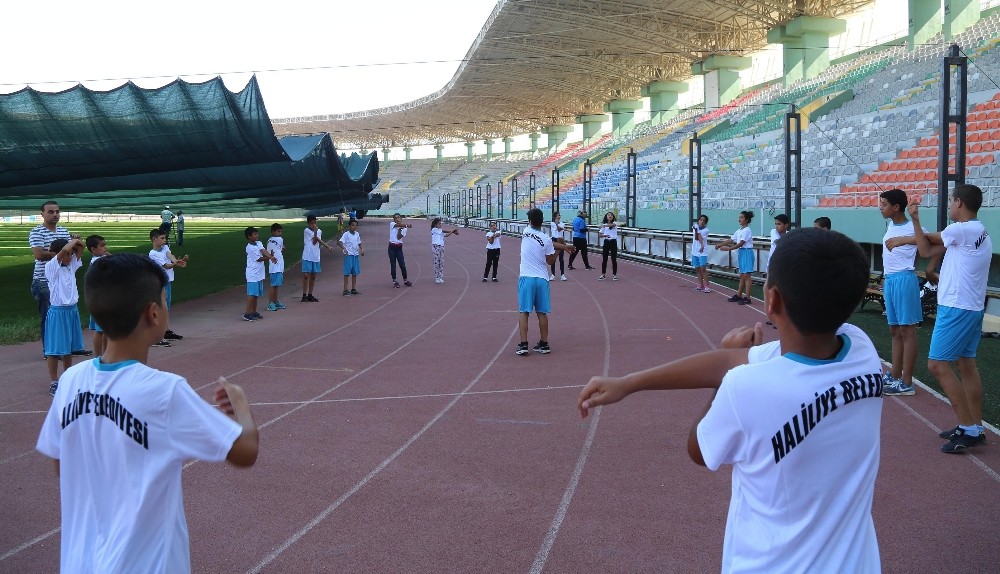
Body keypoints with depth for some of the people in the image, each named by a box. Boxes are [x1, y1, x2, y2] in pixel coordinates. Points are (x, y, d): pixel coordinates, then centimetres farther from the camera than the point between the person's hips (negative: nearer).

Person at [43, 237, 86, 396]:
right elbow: (65, 249, -26)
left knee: (69, 347, 16)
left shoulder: (71, 265, 7)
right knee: (55, 349, -1)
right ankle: (54, 383, 5)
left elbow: (80, 249, 9)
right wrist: (74, 241, -10)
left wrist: (78, 242, -9)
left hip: (72, 310, 7)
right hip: (58, 312, -7)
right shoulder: (51, 267, -12)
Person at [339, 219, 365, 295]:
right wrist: (344, 249, -34)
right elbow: (339, 242, -20)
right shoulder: (346, 234, -9)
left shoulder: (357, 234, 10)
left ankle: (353, 289, 18)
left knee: (355, 273, 10)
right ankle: (345, 290, 0)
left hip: (356, 255, 6)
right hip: (349, 255, -6)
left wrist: (362, 249, 3)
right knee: (347, 273, -4)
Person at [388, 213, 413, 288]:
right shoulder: (392, 224, 3)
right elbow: (398, 224, -18)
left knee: (402, 265, -1)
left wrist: (400, 229, -13)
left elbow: (399, 237, -8)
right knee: (393, 265, 2)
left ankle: (405, 280, 12)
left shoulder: (404, 228, 5)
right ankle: (394, 281, 8)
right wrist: (406, 225, -29)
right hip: (392, 247, -1)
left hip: (399, 247, 1)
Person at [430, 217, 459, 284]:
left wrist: (452, 232, -10)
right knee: (436, 262, -3)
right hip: (436, 247, -7)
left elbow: (446, 235, 4)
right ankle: (436, 278, 3)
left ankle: (440, 277, 10)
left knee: (442, 262, 5)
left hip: (441, 247, 7)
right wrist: (452, 231, -3)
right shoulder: (434, 230, -5)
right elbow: (444, 231, -8)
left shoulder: (440, 231, 16)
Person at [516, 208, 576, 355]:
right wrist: (562, 248, 17)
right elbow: (550, 261, 4)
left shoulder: (526, 232, -1)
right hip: (542, 279, 1)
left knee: (523, 312, 1)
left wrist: (563, 246, 13)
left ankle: (523, 345, -6)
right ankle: (544, 344, 15)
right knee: (542, 313, 9)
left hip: (526, 278, 0)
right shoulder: (547, 240, -5)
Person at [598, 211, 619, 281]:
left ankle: (614, 275, 10)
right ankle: (603, 274, 14)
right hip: (606, 242, 2)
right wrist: (605, 235, -19)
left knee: (614, 259, -1)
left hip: (613, 242, -2)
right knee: (604, 259, 4)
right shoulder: (603, 225, 6)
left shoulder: (615, 223, -1)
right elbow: (599, 235, 2)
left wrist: (605, 225, -43)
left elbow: (612, 225, -27)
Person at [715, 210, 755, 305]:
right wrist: (720, 245, 2)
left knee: (746, 275, -8)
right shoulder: (739, 231, 13)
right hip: (740, 253, 9)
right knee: (742, 275, 15)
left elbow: (740, 243, -21)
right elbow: (731, 240, 13)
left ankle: (747, 297, -7)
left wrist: (728, 248, -24)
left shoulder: (747, 230, -14)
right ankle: (739, 295, 21)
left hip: (747, 252, -9)